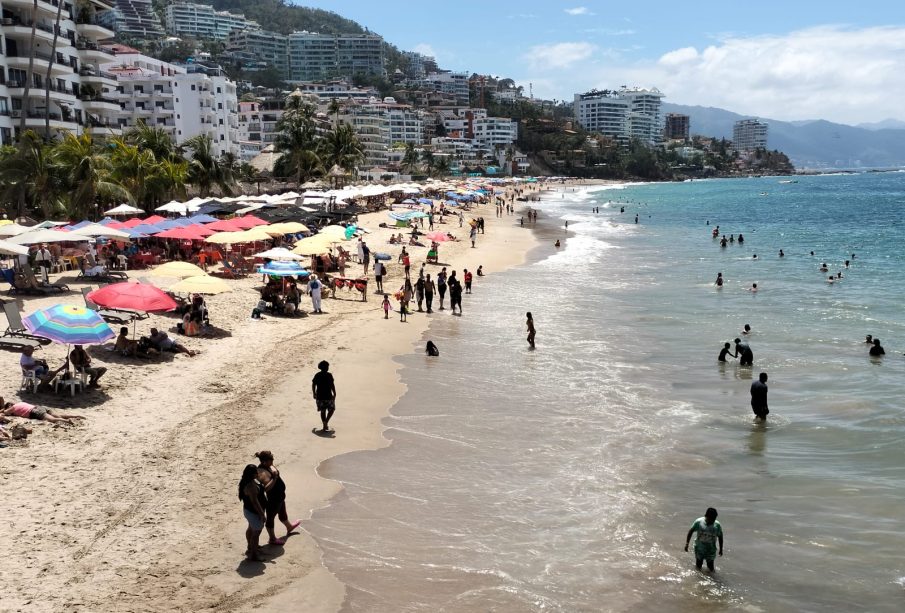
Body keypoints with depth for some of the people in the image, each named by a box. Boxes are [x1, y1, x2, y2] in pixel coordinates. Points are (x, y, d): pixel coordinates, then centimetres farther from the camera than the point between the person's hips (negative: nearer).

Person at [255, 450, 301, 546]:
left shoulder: (268, 466, -5)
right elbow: (266, 488, -40)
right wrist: (274, 478, -41)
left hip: (280, 495, 10)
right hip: (273, 499, -10)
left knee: (282, 512, 32)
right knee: (271, 517, 13)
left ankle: (289, 527, 58)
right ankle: (272, 539, 32)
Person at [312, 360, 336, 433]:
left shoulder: (317, 375, 3)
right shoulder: (329, 375, -11)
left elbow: (313, 385, 7)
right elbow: (332, 385, -14)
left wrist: (314, 394, 19)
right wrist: (334, 394, -5)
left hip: (319, 396, 4)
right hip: (328, 396, -4)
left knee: (323, 411, 13)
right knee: (331, 409, 13)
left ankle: (325, 426, 14)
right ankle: (326, 422, -5)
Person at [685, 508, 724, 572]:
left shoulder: (717, 525, -13)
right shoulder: (699, 522, -15)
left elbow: (720, 537, 1)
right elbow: (691, 532, -7)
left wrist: (721, 549, 6)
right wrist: (687, 543, -13)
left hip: (711, 550, 0)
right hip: (699, 549, 0)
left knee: (711, 570, 6)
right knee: (698, 568, 11)